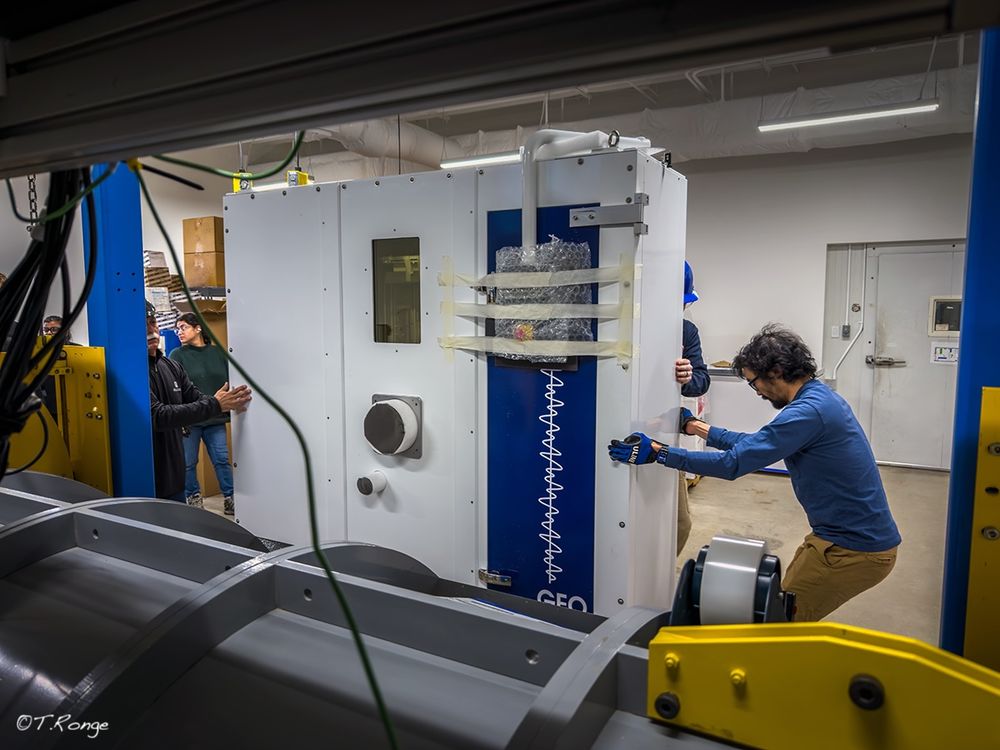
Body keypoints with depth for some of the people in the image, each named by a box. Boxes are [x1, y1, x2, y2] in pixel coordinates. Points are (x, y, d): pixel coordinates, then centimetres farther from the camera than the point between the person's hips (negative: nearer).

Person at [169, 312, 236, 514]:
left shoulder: (217, 353, 6)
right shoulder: (177, 355, -3)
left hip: (215, 419, 2)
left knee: (222, 459, 4)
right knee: (188, 463, 8)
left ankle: (230, 497, 14)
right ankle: (193, 497, 25)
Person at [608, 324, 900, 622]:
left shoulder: (809, 411, -23)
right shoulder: (821, 398, 8)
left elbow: (733, 463, -25)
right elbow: (754, 444, 15)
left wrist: (656, 452, -23)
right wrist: (694, 426, 16)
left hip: (855, 550, -9)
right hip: (863, 536, 9)